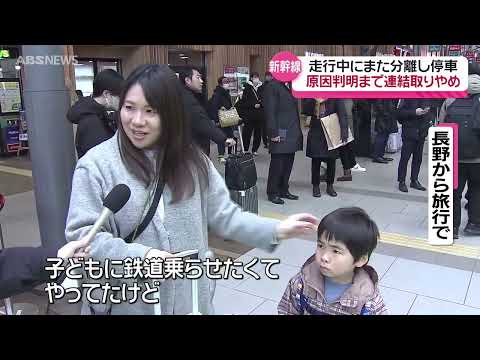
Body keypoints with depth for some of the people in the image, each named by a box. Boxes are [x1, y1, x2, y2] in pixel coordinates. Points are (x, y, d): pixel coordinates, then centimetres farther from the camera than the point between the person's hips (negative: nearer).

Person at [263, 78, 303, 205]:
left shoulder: (289, 87, 19)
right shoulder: (272, 87, -8)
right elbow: (270, 112, -14)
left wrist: (298, 131, 13)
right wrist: (273, 133, -18)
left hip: (292, 134, 8)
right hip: (281, 135, -8)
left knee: (288, 164, 12)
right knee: (277, 164, -1)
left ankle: (283, 190, 23)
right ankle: (273, 193, 11)